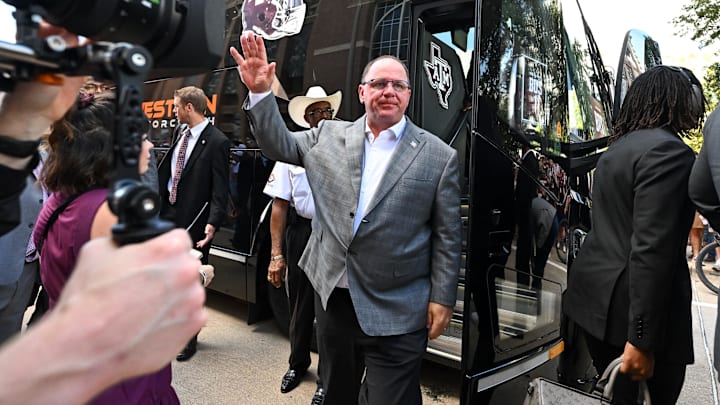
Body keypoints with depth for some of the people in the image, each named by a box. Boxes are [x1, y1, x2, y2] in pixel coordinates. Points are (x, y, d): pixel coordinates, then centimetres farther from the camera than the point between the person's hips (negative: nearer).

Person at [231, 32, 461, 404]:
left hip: (396, 313, -3)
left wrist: (442, 298, -5)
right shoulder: (330, 136, 4)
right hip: (333, 294, 4)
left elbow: (447, 236, -4)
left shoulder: (439, 156, -5)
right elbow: (278, 144, 10)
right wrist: (260, 92, -4)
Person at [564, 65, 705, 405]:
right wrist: (642, 338, -23)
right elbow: (652, 247, -23)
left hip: (596, 295, 9)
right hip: (628, 305, -9)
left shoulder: (617, 147, 14)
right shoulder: (668, 149, -15)